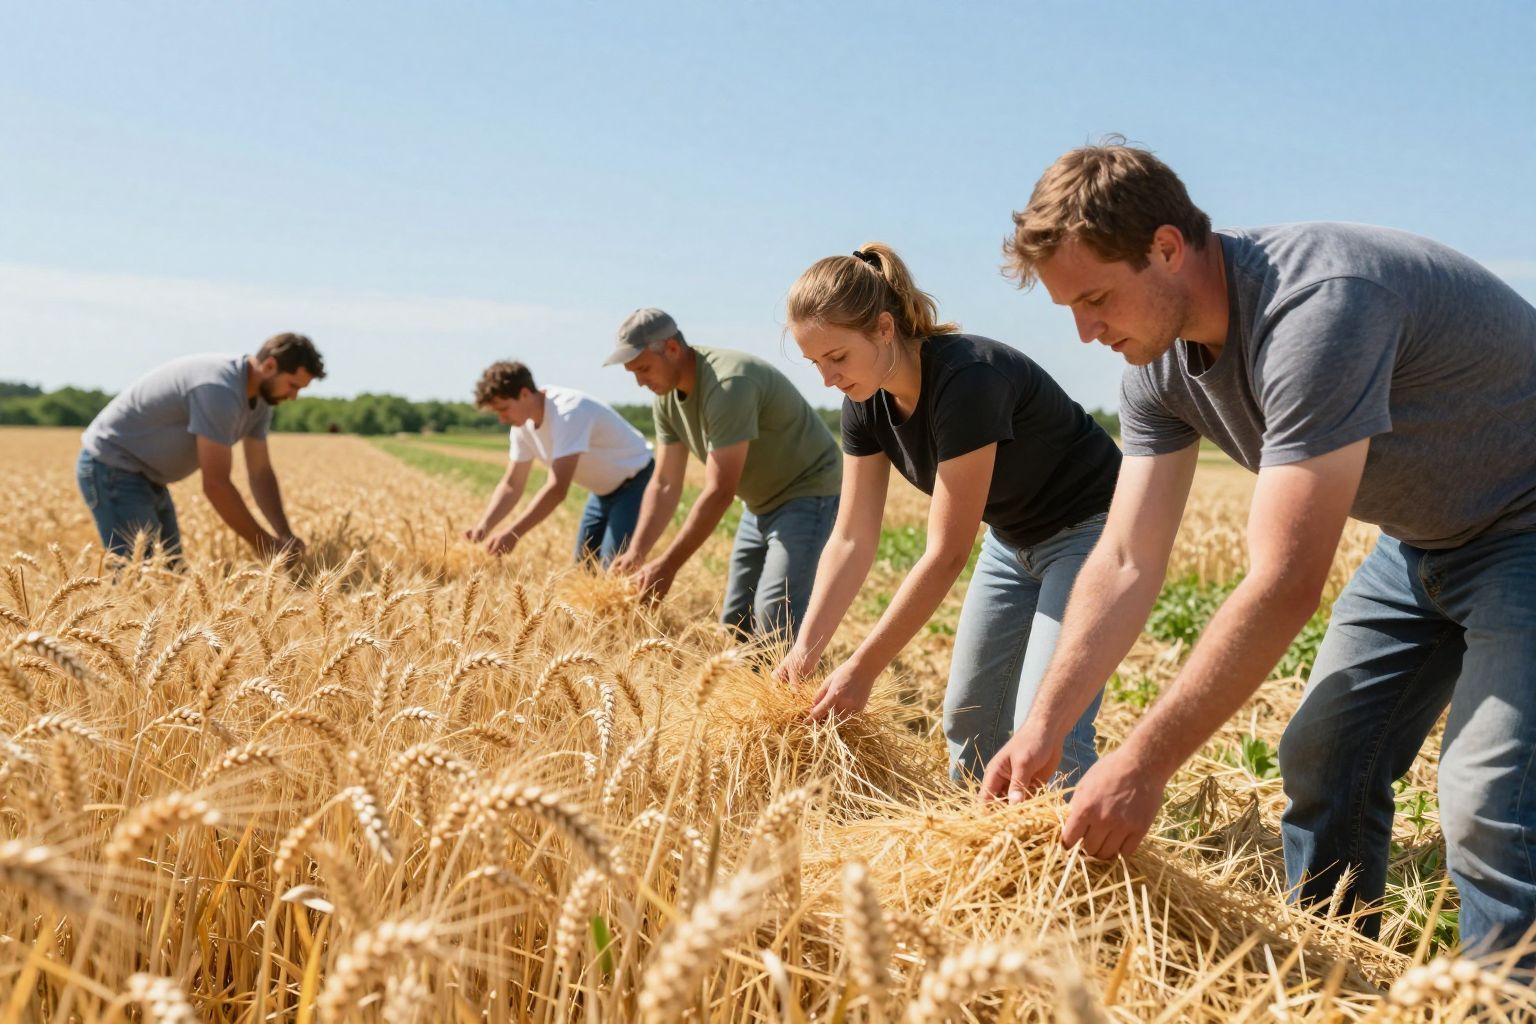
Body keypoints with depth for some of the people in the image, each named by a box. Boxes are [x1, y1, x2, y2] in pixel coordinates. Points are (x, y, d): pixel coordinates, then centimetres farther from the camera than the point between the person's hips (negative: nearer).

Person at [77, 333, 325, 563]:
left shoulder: (259, 399, 0)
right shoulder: (219, 390, -29)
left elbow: (261, 473, 5)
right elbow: (216, 484, -30)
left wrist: (285, 537, -6)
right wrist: (261, 543, -21)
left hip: (145, 475, 10)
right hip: (111, 468, -10)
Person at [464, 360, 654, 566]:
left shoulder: (569, 412, -32)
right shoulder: (523, 425, -5)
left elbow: (557, 488, -39)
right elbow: (512, 485, -1)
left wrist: (512, 533, -42)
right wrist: (484, 524, -18)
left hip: (635, 482, -9)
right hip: (604, 490, 9)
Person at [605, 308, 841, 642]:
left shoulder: (728, 384, -29)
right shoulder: (666, 398, -2)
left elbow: (719, 492, -31)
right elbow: (664, 484, -2)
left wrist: (668, 565, -28)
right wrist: (636, 552, -13)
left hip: (807, 493, -9)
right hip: (760, 504, 9)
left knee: (774, 617, -20)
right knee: (734, 619, 9)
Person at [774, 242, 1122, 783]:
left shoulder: (968, 379, -33)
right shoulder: (867, 403, -9)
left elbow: (947, 552, -31)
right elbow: (851, 540, -7)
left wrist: (863, 668, -28)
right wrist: (805, 649, -16)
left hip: (1089, 531, -8)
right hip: (1013, 538, 8)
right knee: (968, 719, 9)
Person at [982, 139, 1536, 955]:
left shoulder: (1316, 307, -35)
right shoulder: (1160, 364, -8)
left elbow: (1286, 583, -37)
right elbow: (1125, 562, -8)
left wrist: (1143, 762, -34)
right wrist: (1044, 727, -16)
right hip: (1423, 537, 8)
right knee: (1324, 761, 8)